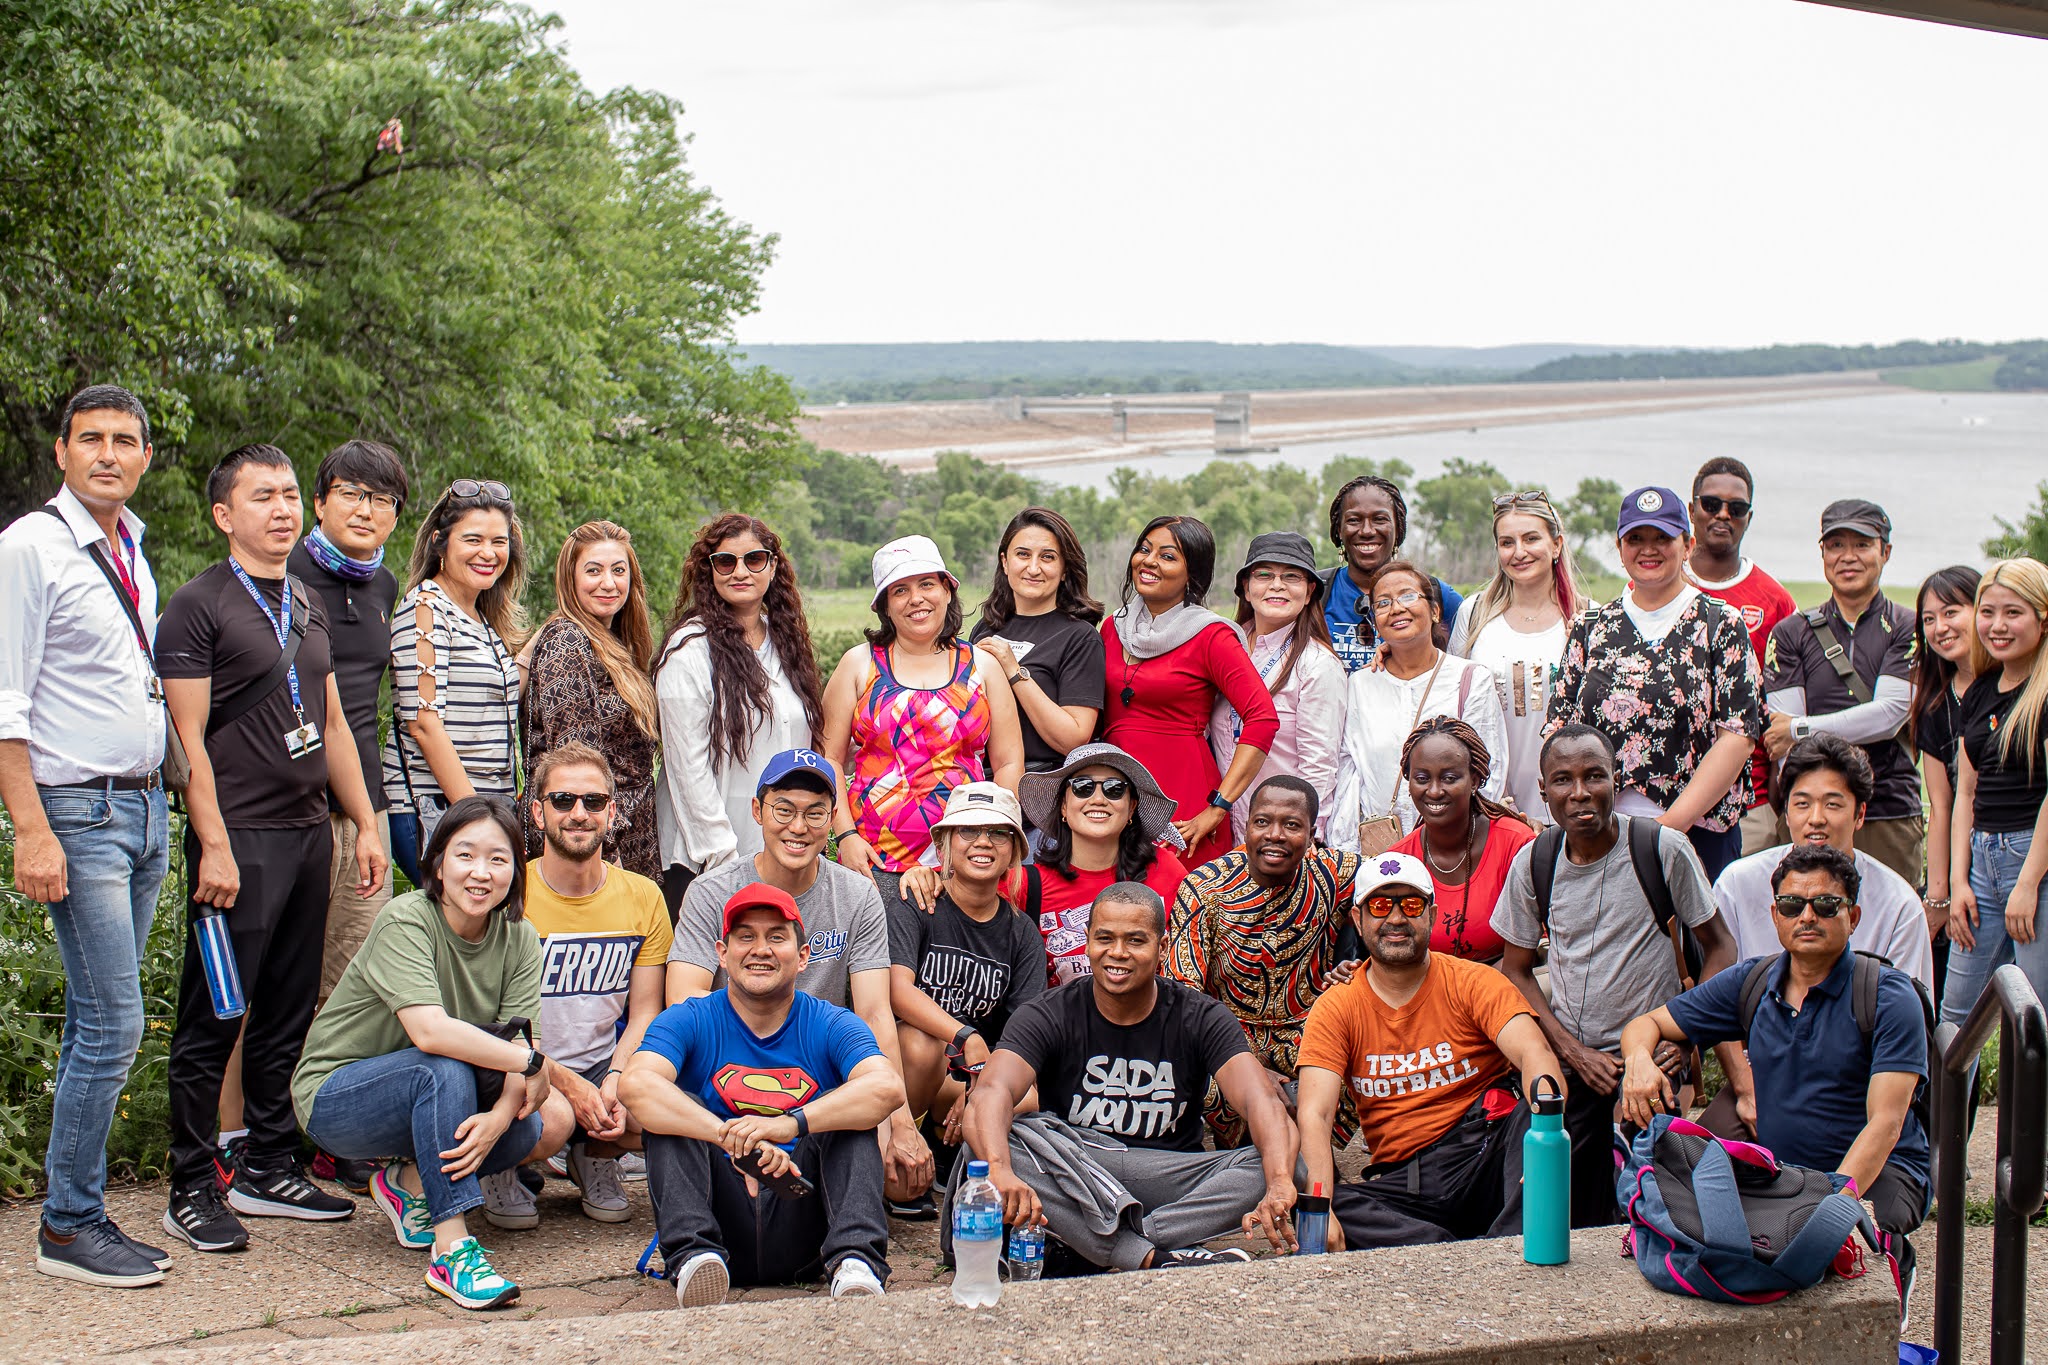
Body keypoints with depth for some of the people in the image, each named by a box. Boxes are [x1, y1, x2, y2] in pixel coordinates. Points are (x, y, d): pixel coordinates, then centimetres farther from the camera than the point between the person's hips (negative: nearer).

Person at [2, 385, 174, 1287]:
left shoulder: (132, 551, 14)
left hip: (144, 807, 7)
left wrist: (158, 805, 16)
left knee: (95, 1024, 11)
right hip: (80, 812, -7)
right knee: (113, 1025, -8)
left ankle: (81, 1212, 19)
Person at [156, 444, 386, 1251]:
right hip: (239, 838, -7)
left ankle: (268, 1169, 21)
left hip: (307, 833, 7)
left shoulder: (308, 606, 17)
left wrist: (365, 823, 16)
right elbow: (188, 736, -11)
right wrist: (214, 845, -17)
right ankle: (192, 1191, 5)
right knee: (213, 1020, -3)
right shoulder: (199, 606, -6)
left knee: (288, 1014, 11)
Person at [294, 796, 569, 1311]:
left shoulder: (518, 938, -6)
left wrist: (500, 1115, -35)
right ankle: (452, 1249, -35)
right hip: (334, 1098, -6)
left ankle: (410, 1183, 4)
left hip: (431, 1097, 6)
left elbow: (518, 1046, -15)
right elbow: (430, 1031, -37)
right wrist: (532, 1062, -31)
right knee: (445, 1068, -35)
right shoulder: (405, 921, -23)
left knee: (546, 1128, -18)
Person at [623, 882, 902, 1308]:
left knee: (845, 1110, -17)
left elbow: (887, 1088, -20)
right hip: (721, 1222, 0)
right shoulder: (690, 1022, 2)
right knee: (674, 1109, -16)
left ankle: (855, 1261, -37)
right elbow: (636, 1086, -21)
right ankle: (693, 1253, -37)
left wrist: (791, 1124, -37)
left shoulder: (831, 1026, 2)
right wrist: (735, 1140, -36)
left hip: (803, 1235, 0)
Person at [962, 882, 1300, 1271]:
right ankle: (1157, 1259, -38)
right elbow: (991, 1093, -22)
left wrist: (1280, 1186, -39)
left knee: (1269, 1166, -26)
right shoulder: (1049, 1017, -3)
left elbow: (1262, 1101, -17)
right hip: (1072, 1173, -1)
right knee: (1003, 1138, -31)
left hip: (1169, 1181, 1)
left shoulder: (1202, 1019, -1)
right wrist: (1000, 1172, -44)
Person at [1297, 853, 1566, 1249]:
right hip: (1403, 1183, 1)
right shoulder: (1334, 1010, 5)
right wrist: (1319, 1210, -26)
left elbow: (1534, 1053, -14)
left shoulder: (1472, 982, 3)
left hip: (1488, 1157, -1)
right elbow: (1315, 1116, -7)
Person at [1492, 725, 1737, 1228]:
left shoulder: (1663, 849, -9)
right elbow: (1516, 969, 9)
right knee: (1575, 1222, 3)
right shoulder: (1533, 864, -2)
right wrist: (1573, 1050, -3)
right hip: (1570, 1065, 2)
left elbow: (1719, 946, 1)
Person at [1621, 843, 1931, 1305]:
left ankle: (1892, 1268, 0)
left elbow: (1884, 1126, -18)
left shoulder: (1890, 997, -9)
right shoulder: (1751, 982, 5)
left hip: (1876, 1172, -3)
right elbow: (1646, 1024, 12)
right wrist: (1640, 1060, -15)